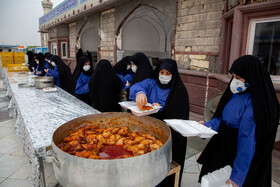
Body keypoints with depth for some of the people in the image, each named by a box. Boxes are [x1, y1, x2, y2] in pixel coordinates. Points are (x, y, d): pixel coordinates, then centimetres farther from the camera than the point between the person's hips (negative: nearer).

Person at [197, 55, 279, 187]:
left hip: (240, 159, -7)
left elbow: (248, 142, -24)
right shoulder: (236, 94, -1)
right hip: (222, 151, 7)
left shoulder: (255, 103, -24)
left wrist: (237, 176, -21)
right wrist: (209, 125, -11)